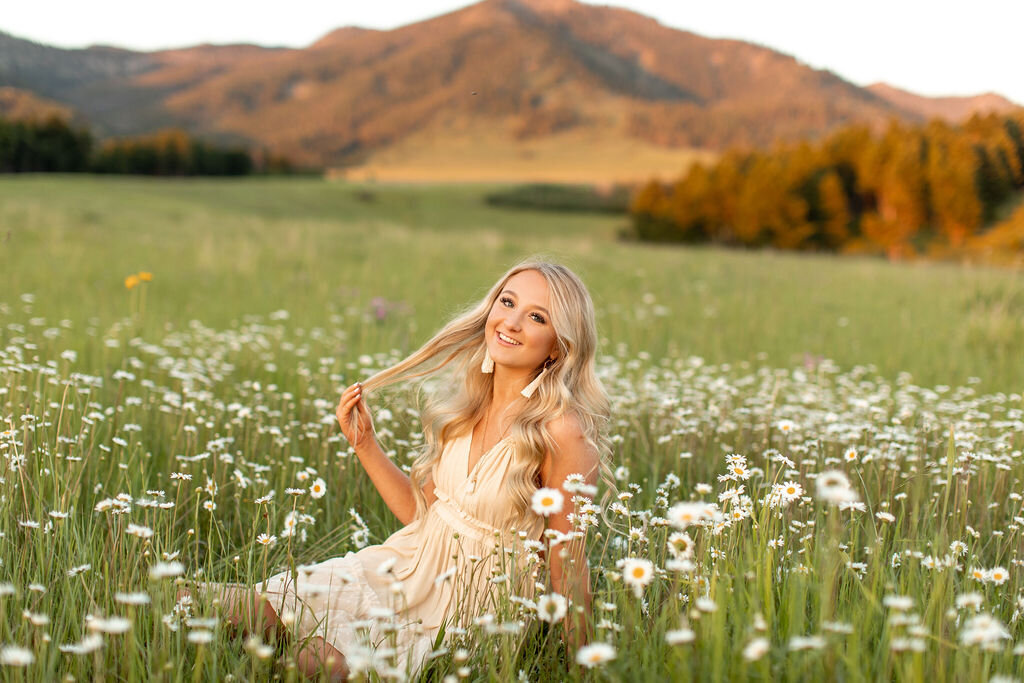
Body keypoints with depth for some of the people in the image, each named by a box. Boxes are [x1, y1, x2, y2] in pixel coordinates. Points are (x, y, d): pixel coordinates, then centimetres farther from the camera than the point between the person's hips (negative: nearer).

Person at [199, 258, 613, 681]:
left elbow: (567, 564, -12)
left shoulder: (561, 431, -19)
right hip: (410, 564, 6)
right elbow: (421, 511, 10)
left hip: (472, 602, -6)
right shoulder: (466, 406, 3)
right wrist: (364, 442, 3)